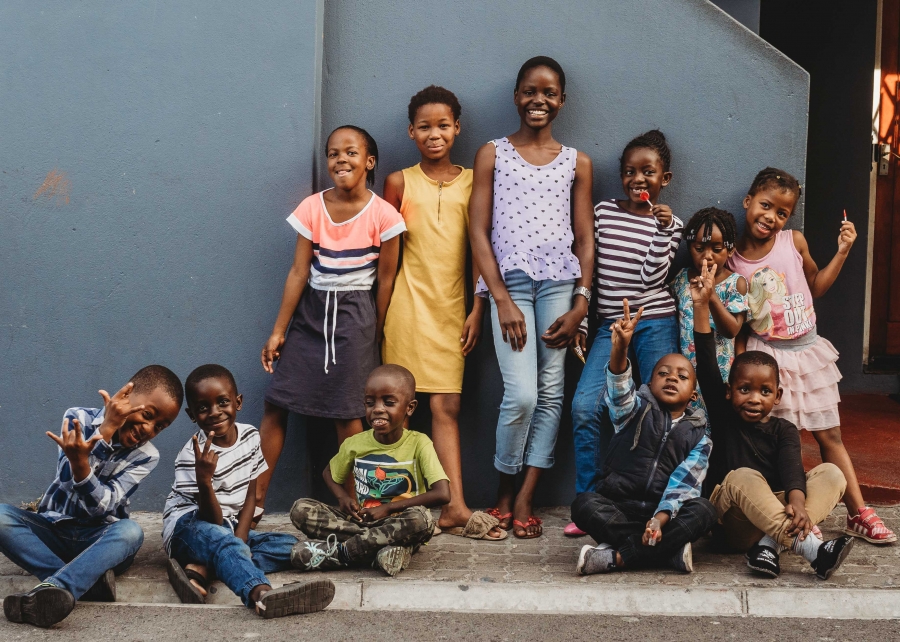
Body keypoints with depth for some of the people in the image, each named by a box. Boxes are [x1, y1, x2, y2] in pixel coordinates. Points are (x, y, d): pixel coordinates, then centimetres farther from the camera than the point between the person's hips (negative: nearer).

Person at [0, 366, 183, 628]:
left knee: (130, 530, -33)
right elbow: (69, 478, -23)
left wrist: (80, 463, -41)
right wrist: (108, 428, -28)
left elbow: (100, 507, -23)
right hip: (53, 530, 1)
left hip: (99, 540, -1)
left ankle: (51, 589, -53)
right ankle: (87, 581, -36)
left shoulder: (146, 455, -9)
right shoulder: (79, 418, -7)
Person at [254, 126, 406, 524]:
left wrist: (374, 336, 3)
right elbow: (299, 272, -1)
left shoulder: (382, 215, -8)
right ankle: (256, 500, 8)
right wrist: (278, 331, -2)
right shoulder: (312, 208, -1)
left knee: (347, 413, -2)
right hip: (309, 311, 3)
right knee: (275, 403, 0)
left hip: (354, 315, -3)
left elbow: (385, 279, -1)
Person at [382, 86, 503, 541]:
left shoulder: (472, 182, 8)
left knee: (447, 406, 0)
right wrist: (381, 312, 0)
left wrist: (478, 310, 4)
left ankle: (455, 509, -1)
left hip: (451, 307, 2)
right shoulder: (399, 182, 3)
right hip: (407, 304, -1)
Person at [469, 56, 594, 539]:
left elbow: (585, 239, 11)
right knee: (522, 394, -12)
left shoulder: (577, 163, 12)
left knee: (551, 392, -1)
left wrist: (581, 302, -1)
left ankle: (524, 498, 9)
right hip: (509, 281, -2)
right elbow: (479, 232, 1)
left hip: (560, 282, 2)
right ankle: (504, 490, 9)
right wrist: (502, 300, -8)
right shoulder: (492, 154, 7)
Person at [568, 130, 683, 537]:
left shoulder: (669, 224, 4)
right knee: (585, 406, -15)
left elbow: (652, 277, -9)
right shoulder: (603, 212, 8)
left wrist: (662, 230, -15)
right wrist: (580, 321, 7)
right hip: (610, 325, 1)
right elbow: (588, 269, 10)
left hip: (655, 324, -1)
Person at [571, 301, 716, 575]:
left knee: (703, 511, -27)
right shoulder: (637, 411, 6)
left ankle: (615, 557, -30)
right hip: (617, 505, -1)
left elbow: (684, 484, -7)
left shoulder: (698, 438, 7)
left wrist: (661, 517, -27)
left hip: (663, 511, 1)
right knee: (584, 504, -30)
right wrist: (619, 350, -39)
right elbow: (619, 391, -18)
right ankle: (670, 552, -30)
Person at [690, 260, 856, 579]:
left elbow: (791, 466, -14)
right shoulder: (723, 418, 6)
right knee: (743, 477, -32)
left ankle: (772, 544, -34)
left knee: (831, 473, -15)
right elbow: (707, 368, -6)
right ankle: (811, 549, -46)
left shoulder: (784, 429, 7)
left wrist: (796, 502, -37)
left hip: (776, 514, 2)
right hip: (732, 524, -2)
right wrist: (702, 306, -13)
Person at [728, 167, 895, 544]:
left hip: (808, 351, 3)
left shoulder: (794, 242, -2)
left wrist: (842, 252, 3)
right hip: (767, 356, -3)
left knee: (830, 436, 9)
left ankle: (858, 513, 16)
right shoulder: (731, 257, -6)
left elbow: (816, 287, 13)